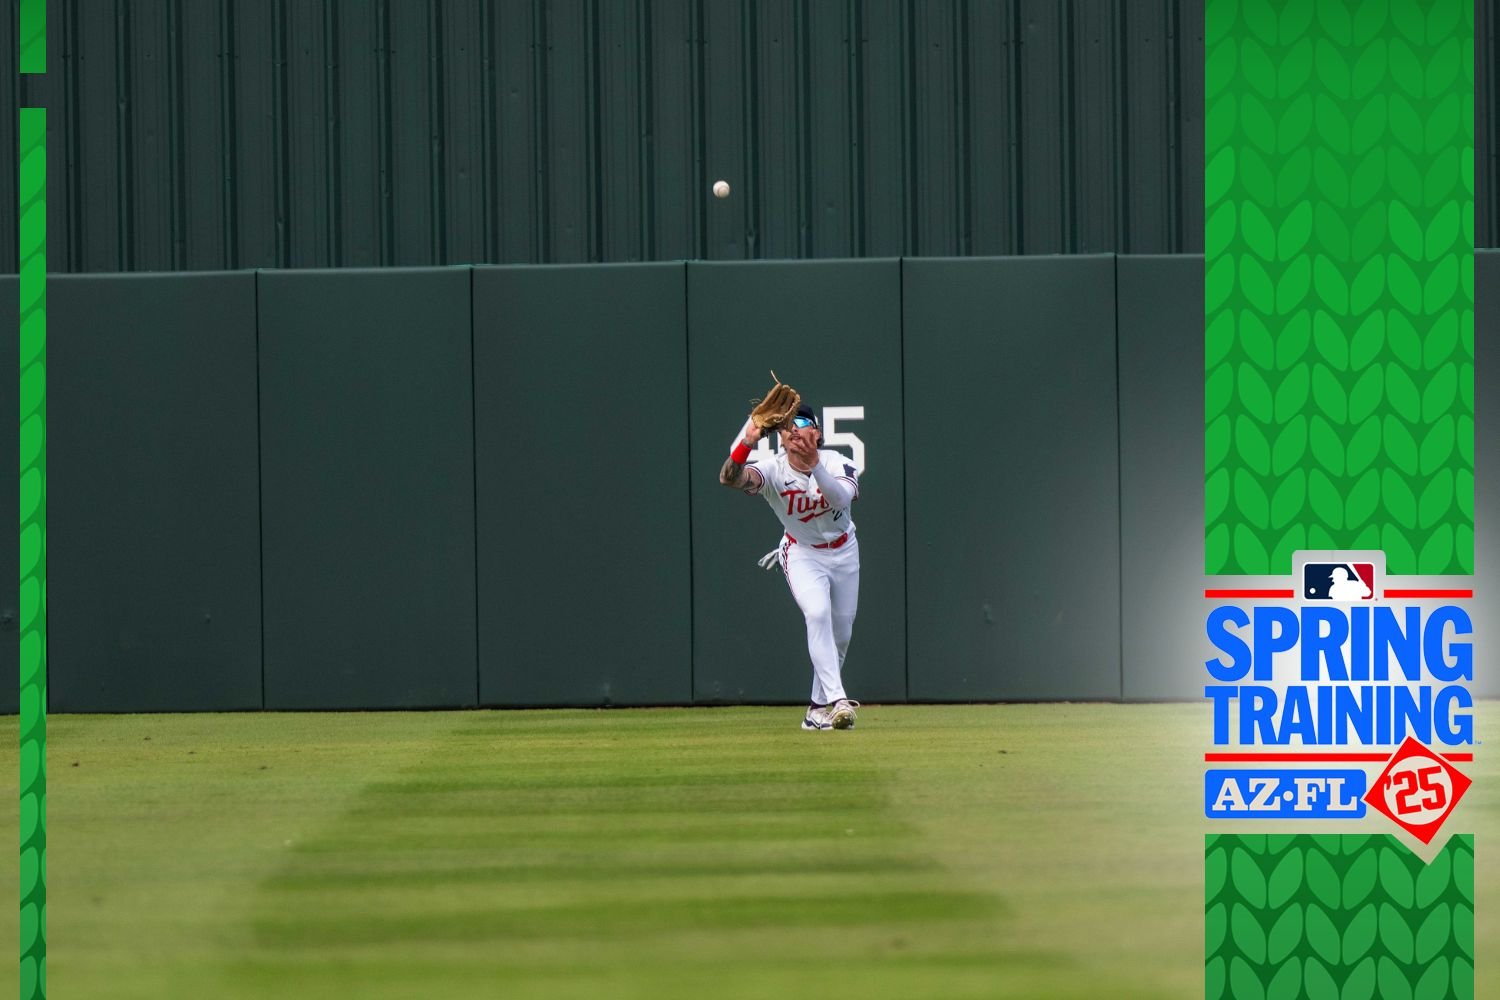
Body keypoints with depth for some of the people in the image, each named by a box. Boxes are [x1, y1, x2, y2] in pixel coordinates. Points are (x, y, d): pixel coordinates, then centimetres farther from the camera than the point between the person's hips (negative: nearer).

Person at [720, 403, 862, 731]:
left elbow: (841, 499, -43)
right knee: (818, 614, -27)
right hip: (801, 554, -3)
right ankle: (837, 701, -34)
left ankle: (819, 707, 26)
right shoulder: (773, 468, -24)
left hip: (843, 552, 3)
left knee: (841, 633, 9)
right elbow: (730, 477, -43)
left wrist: (814, 466, -57)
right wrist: (746, 443, -61)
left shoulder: (836, 463, -22)